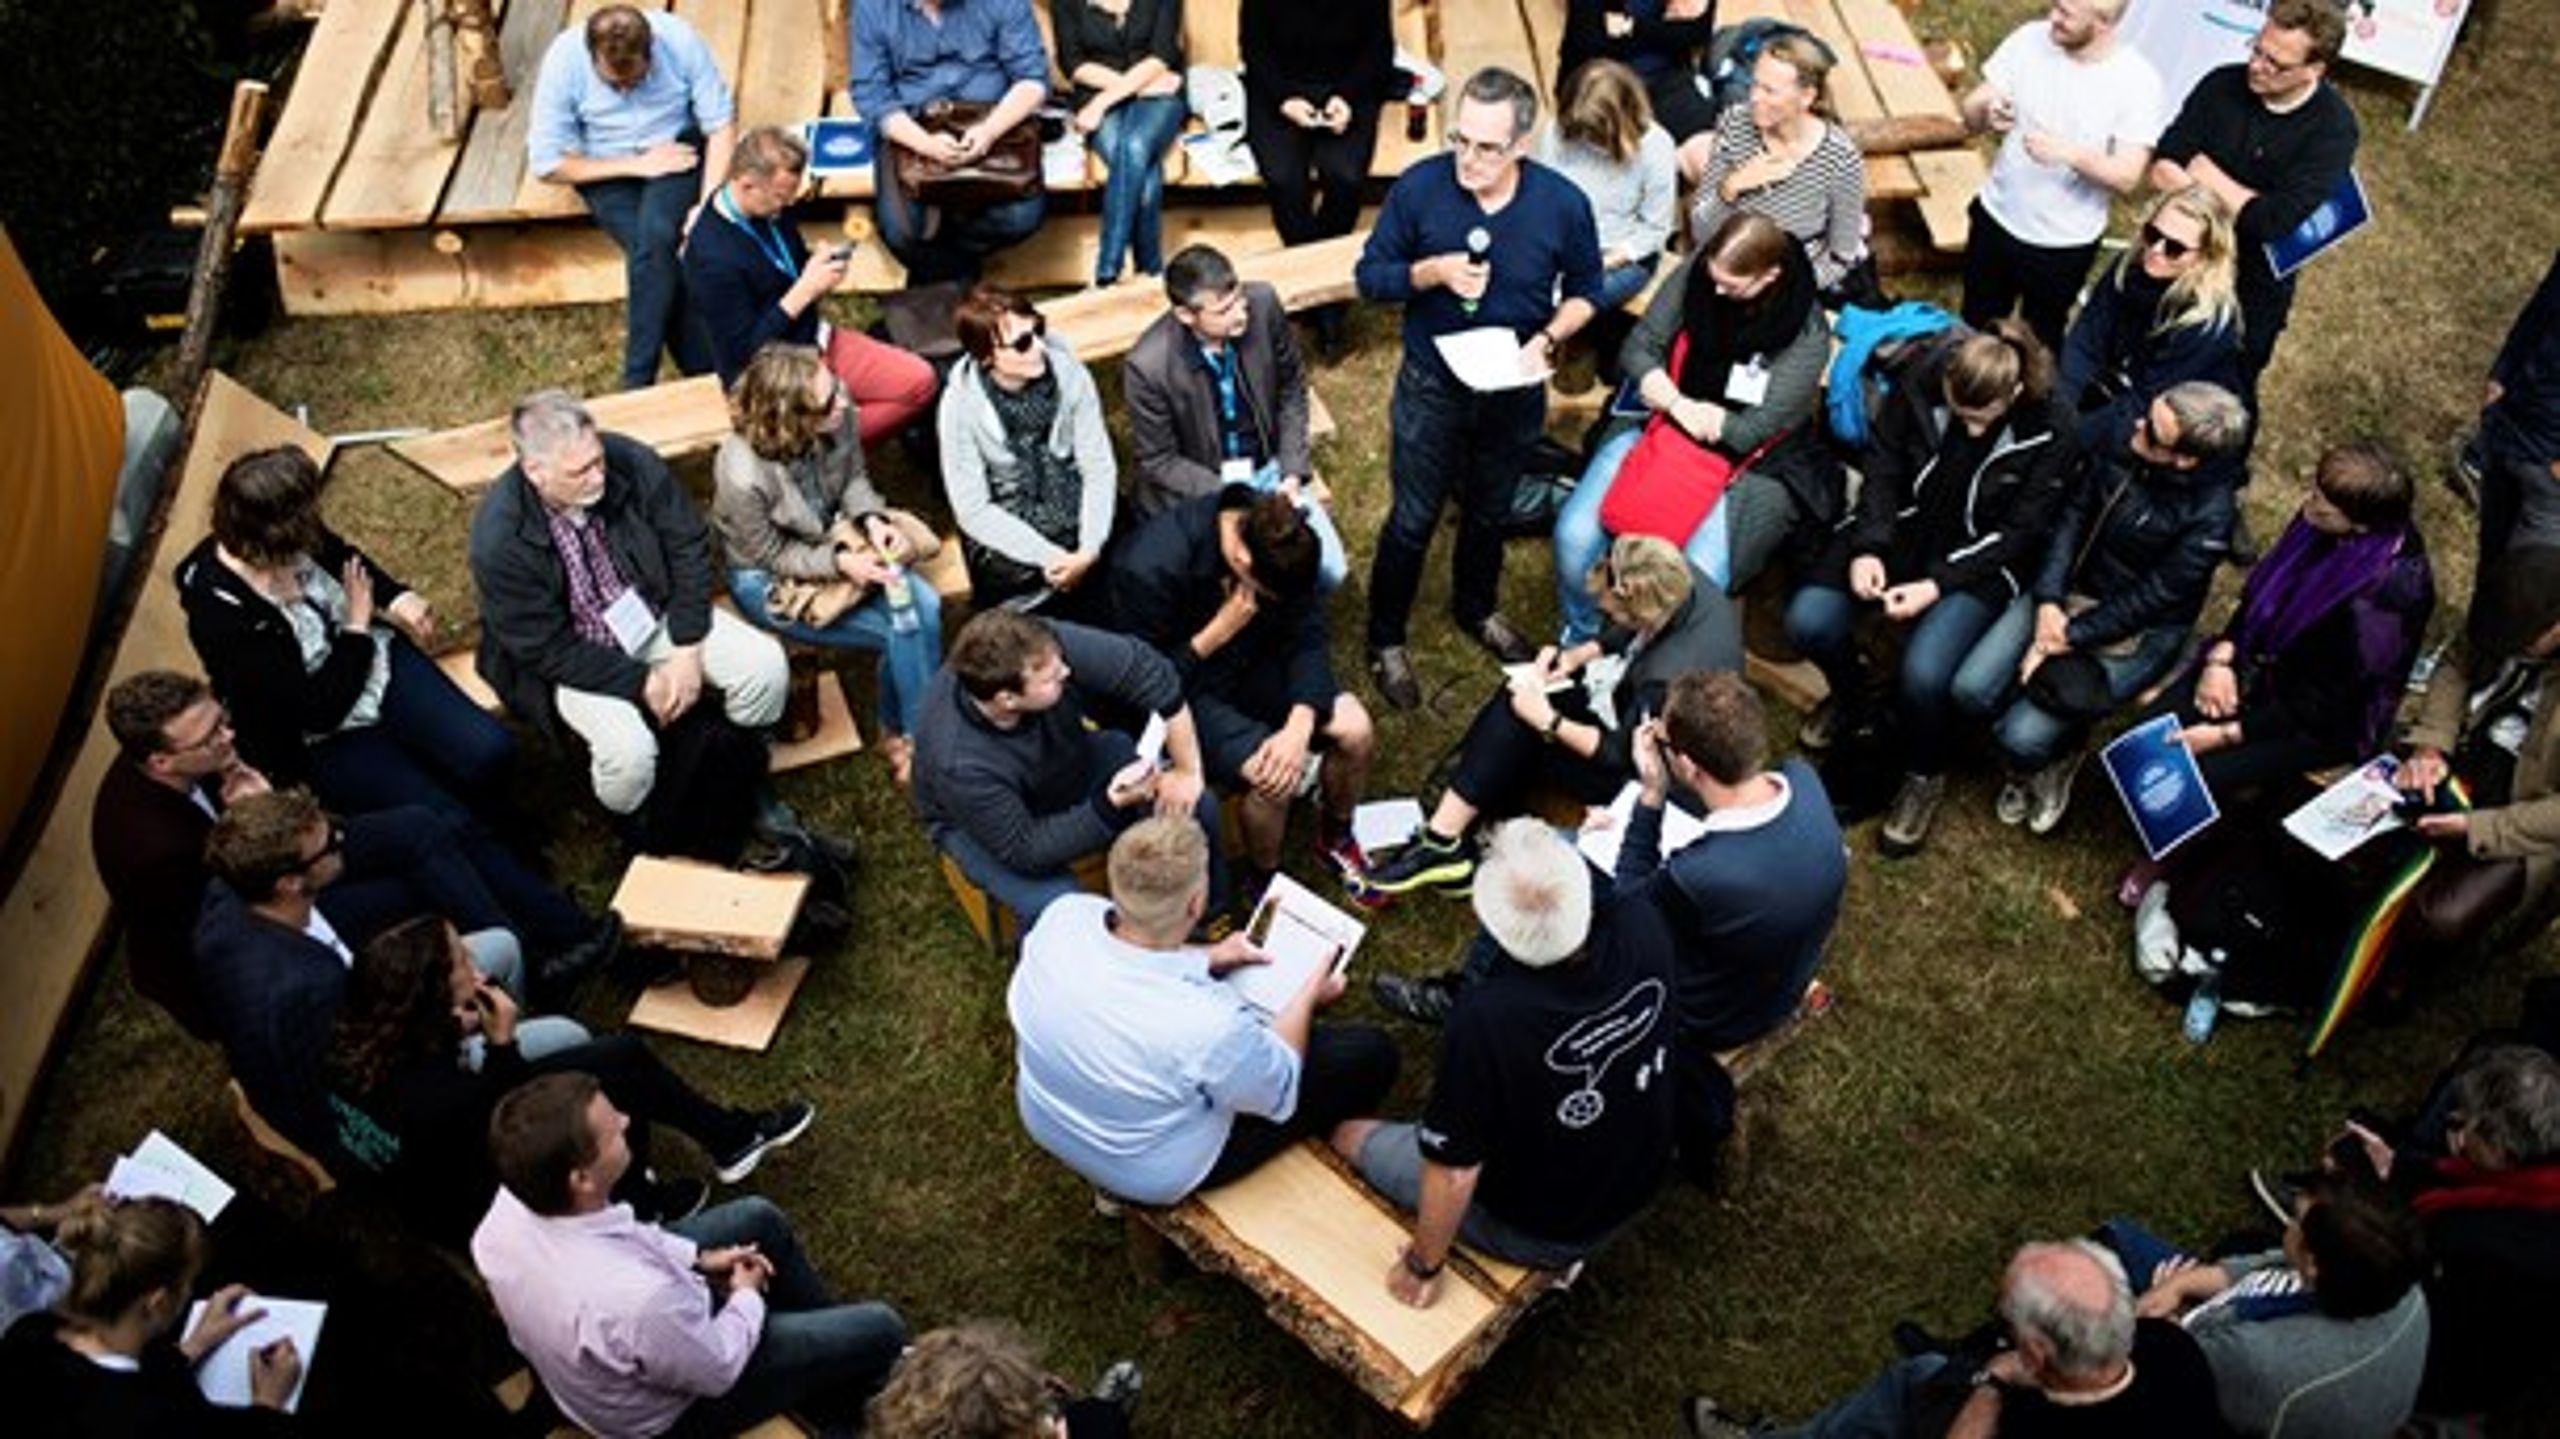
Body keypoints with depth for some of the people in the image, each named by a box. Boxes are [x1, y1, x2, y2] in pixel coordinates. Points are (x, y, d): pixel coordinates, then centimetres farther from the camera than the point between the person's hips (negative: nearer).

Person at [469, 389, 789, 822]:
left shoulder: (632, 463, -20)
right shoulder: (498, 541, -27)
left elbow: (688, 546, -7)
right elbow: (547, 650, -19)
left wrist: (688, 650, -14)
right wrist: (642, 684, -22)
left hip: (657, 614, 4)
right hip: (572, 655, -4)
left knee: (765, 664, -14)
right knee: (628, 752, -30)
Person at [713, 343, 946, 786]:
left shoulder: (839, 409, -22)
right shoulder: (743, 477, -34)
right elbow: (771, 555, -17)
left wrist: (873, 519, -20)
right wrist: (840, 563, -29)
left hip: (832, 537, 5)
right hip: (768, 578, -5)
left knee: (925, 606, -16)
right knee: (900, 631, -15)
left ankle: (901, 730, 3)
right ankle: (902, 737, 9)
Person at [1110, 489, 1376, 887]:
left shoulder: (1280, 543, -17)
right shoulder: (1150, 570, -32)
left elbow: (1307, 634, -12)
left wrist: (1299, 727, -26)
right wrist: (1218, 632, -29)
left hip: (1252, 662, 6)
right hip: (1184, 688, -5)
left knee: (1357, 730, -11)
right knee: (1274, 778, -26)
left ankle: (1336, 835, 19)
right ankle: (1262, 880, 5)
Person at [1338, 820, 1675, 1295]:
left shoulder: (1486, 1019, -41)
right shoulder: (1643, 929, -28)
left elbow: (1454, 1172, -27)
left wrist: (1422, 1267, -11)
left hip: (1536, 1232, -5)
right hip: (1638, 1193, 5)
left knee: (1350, 1135, 14)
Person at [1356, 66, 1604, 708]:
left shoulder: (1562, 204, -17)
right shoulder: (1420, 186, -21)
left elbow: (1584, 290, -1)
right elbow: (1370, 276, -9)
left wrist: (1548, 339, -20)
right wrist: (1433, 272, -28)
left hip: (1514, 390, 2)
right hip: (1432, 388, -2)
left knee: (1490, 511, 23)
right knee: (1413, 521, 9)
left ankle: (1477, 607, 50)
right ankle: (1385, 640, 29)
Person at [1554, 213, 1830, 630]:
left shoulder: (1806, 333, -15)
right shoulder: (1695, 271, -7)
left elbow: (1754, 432, -14)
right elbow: (1638, 349, -1)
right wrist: (1677, 404, -20)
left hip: (1740, 464, -3)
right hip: (1658, 428, 3)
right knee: (1574, 536, -17)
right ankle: (1581, 641, 11)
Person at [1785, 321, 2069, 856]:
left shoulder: (2050, 432, -19)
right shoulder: (1922, 384, -13)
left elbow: (2017, 532, -13)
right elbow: (1883, 467, -1)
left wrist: (1936, 585, -21)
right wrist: (1868, 547, -14)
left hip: (1976, 561, -3)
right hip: (1901, 528, 4)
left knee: (1923, 674, -28)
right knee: (1807, 622, -18)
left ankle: (1924, 776, 6)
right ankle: (1851, 693, 19)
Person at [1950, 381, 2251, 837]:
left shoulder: (2208, 519, -25)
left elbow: (2149, 599, -20)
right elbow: (2073, 513, -3)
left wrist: (2067, 639, -18)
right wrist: (2048, 602, -12)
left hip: (2134, 633, -5)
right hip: (2066, 590, 6)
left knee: (2021, 739, -17)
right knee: (1971, 691, -10)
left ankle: (2059, 753, 21)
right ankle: (2031, 763, 21)